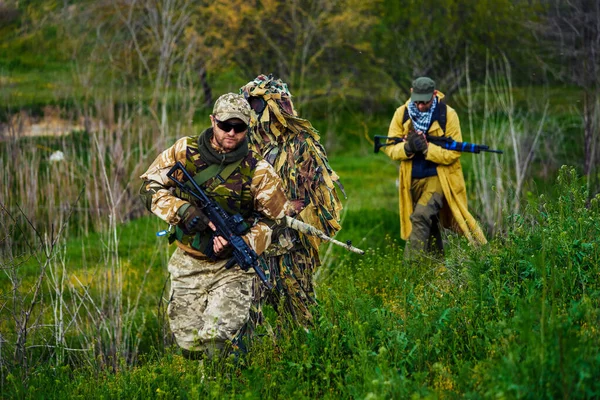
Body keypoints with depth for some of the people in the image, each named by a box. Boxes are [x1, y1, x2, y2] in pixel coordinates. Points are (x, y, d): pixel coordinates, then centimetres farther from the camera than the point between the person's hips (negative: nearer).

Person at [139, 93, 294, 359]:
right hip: (188, 265, 3)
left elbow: (276, 220, -3)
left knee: (217, 341, -18)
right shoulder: (184, 151, -3)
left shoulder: (258, 171, -8)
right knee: (189, 346, 7)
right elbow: (150, 186, 0)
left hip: (232, 269, -3)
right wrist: (182, 209, -18)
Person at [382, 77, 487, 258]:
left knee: (421, 216, -24)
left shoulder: (448, 115, -13)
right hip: (413, 180, 5)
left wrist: (426, 148, -28)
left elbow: (453, 153, -15)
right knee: (429, 225, 17)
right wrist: (407, 147, -25)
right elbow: (390, 148, -4)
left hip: (439, 177, -5)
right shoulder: (402, 113, -4)